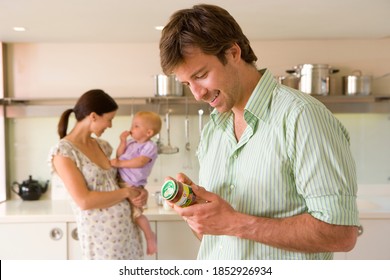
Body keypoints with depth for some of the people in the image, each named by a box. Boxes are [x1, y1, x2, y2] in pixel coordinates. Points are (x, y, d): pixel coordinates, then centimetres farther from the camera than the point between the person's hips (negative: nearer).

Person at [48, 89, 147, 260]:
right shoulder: (63, 152, -12)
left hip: (128, 227, 7)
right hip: (100, 233, -7)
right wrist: (126, 192, -11)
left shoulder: (102, 145, 9)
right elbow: (84, 200, -19)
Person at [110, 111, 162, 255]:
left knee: (136, 213, -10)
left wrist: (119, 163, -20)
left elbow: (140, 162, -22)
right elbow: (119, 156, 13)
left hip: (133, 186, -8)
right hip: (121, 182, 8)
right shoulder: (131, 143, 15)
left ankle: (150, 236, 10)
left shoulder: (150, 146, -9)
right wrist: (122, 143, 0)